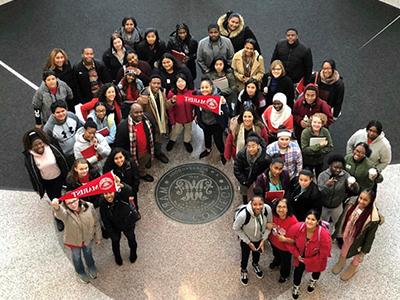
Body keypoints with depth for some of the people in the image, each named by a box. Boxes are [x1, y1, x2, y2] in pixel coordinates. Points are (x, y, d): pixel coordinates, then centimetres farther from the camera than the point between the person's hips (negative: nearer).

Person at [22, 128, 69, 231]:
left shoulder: (51, 148, -24)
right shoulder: (29, 157, -23)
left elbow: (63, 161, -10)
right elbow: (32, 173, -9)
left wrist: (67, 175, 0)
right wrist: (37, 187, 0)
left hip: (59, 178, 0)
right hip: (46, 182, 0)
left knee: (59, 197, 22)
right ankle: (59, 219, 43)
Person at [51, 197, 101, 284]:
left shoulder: (89, 207, -27)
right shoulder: (65, 212, -35)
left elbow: (96, 223, -11)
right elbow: (60, 214, -62)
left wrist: (98, 237, 1)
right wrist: (56, 207, -87)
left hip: (88, 238, 2)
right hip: (74, 241, -1)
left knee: (88, 254, 31)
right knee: (77, 257, 27)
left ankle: (91, 267, 64)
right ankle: (81, 272, 59)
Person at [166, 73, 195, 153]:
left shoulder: (191, 92, -22)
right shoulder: (172, 93, -23)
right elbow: (170, 108, -15)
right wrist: (172, 120, -10)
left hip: (189, 117, 1)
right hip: (177, 118, -1)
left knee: (188, 130, 27)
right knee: (175, 131, 24)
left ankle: (187, 142, 56)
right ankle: (172, 140, 56)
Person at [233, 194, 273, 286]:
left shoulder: (267, 209, -33)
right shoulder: (243, 215, -42)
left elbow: (269, 224, -11)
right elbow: (236, 229, -22)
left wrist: (264, 239, -13)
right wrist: (248, 242, -17)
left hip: (259, 238, 3)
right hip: (246, 240, -3)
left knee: (257, 253, 32)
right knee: (245, 256, 24)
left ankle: (255, 264, 66)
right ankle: (243, 270, 57)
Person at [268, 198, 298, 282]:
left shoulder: (293, 221, -38)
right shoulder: (273, 216, -24)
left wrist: (285, 239, -42)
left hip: (285, 247, -4)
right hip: (274, 242, 4)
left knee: (285, 262, 25)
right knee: (276, 255, 37)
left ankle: (284, 275, 58)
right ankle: (276, 262, 72)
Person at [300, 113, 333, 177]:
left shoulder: (325, 132, -13)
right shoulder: (305, 132, -20)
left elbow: (330, 147, -10)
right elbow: (304, 150, -25)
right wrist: (319, 146, -32)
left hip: (320, 161, 3)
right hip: (307, 162, -2)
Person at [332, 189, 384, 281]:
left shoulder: (373, 217, -36)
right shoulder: (352, 202, -25)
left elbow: (370, 235, -21)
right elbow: (343, 217, -8)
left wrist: (364, 250, -11)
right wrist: (337, 232, 3)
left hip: (358, 240, -3)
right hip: (346, 234, 4)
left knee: (357, 256, 28)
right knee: (344, 248, 34)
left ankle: (352, 268, 60)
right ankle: (341, 262, 65)